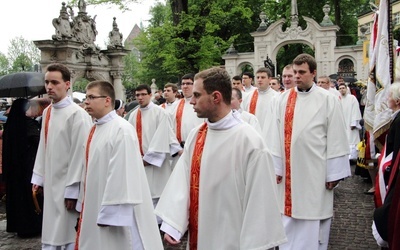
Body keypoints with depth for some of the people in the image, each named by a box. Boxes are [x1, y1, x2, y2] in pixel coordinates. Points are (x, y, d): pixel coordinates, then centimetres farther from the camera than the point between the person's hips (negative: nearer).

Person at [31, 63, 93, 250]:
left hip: (67, 185, -7)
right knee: (50, 235, 17)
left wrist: (72, 190, -16)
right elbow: (43, 146, 12)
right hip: (50, 183, 7)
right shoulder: (47, 112, 7)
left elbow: (79, 152, -18)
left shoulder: (77, 114, -17)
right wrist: (38, 177, 11)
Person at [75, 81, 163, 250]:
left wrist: (110, 215, -20)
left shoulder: (122, 130, -19)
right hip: (94, 211, 8)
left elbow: (122, 175, -22)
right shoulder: (95, 129, 8)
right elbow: (90, 170, 13)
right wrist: (84, 206, 15)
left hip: (114, 214, -8)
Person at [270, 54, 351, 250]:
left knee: (312, 222, 7)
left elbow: (335, 139, -6)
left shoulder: (328, 100, -6)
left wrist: (333, 173, -6)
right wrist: (276, 167, 3)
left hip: (314, 172, -3)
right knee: (289, 215, 14)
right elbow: (277, 136, 4)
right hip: (289, 170, 3)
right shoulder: (284, 99, 3)